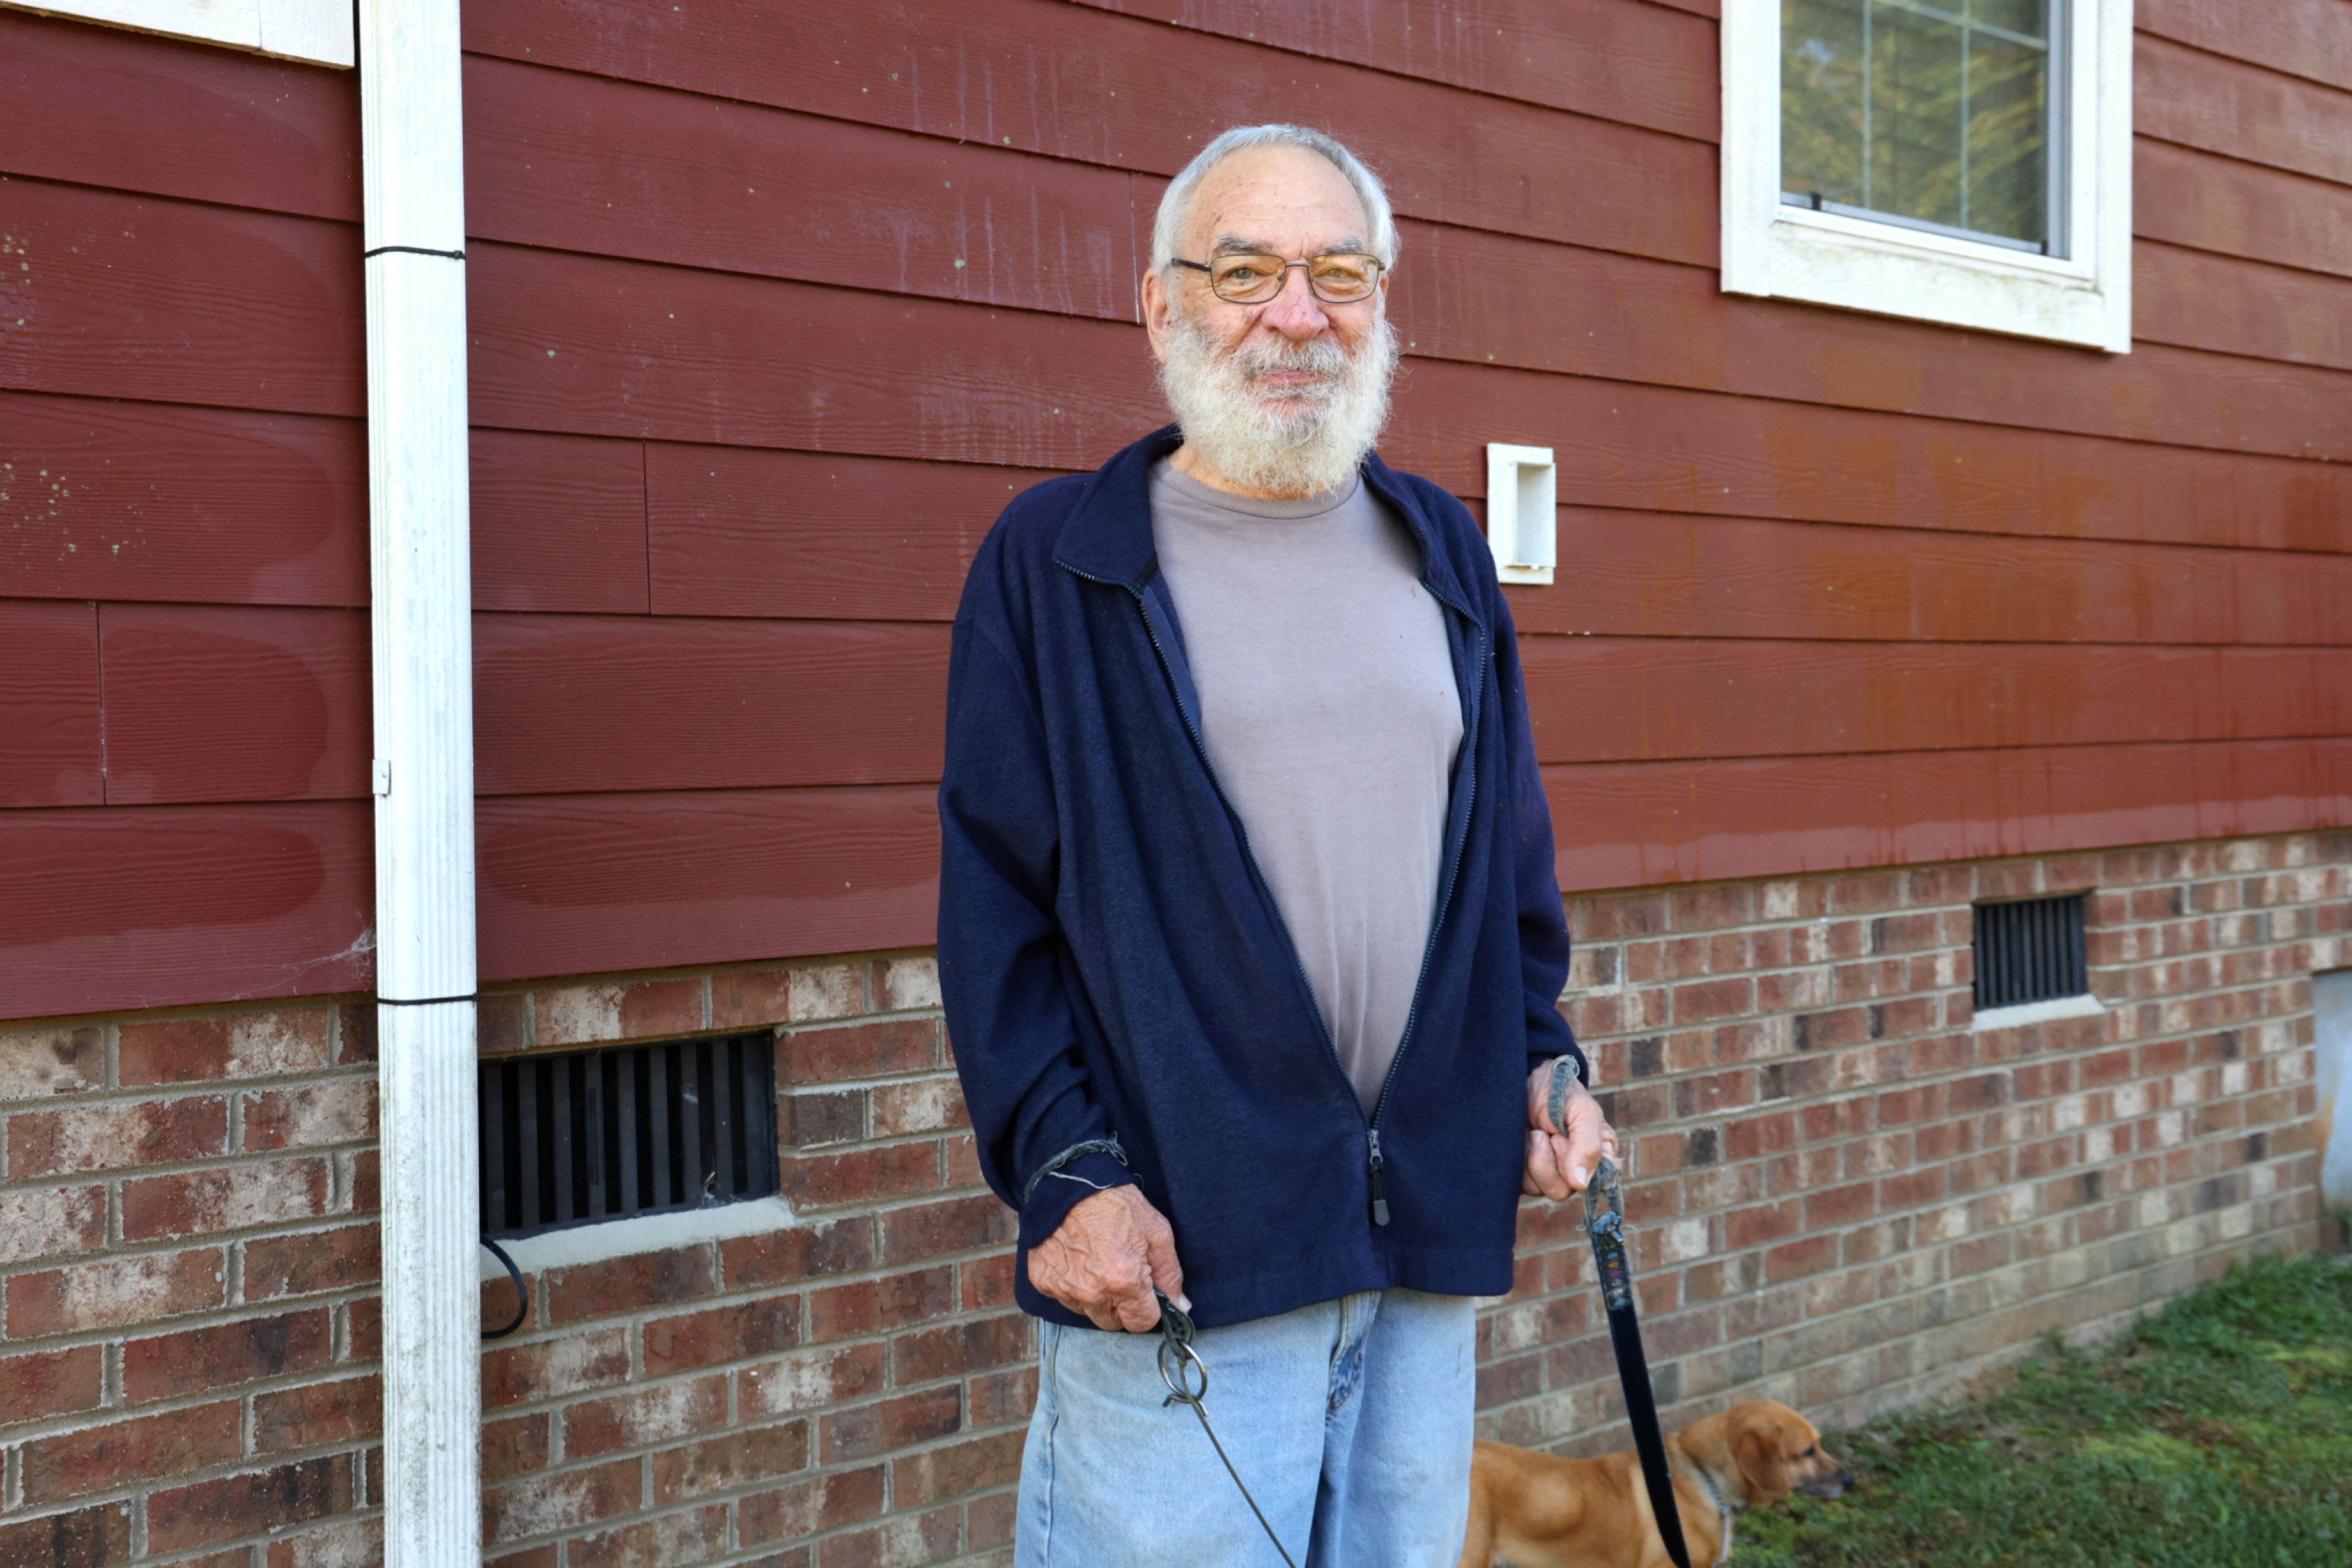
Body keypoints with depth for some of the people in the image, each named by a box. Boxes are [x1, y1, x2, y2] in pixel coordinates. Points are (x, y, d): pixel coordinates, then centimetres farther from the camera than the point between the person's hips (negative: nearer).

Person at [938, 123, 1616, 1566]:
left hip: (1433, 1228, 5)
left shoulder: (1443, 550, 13)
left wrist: (1544, 1055, 7)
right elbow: (994, 899, -4)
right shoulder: (1055, 561, -1)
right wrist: (1061, 1164, -12)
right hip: (1175, 1239, -4)